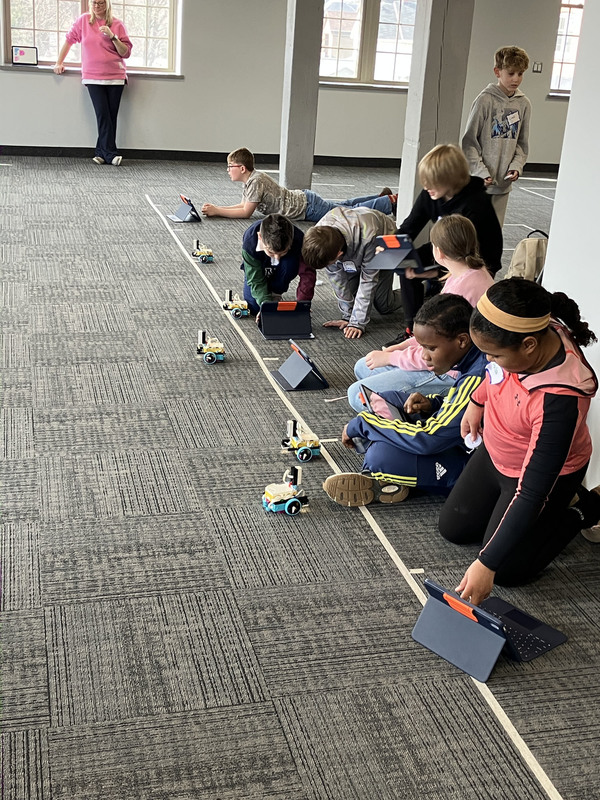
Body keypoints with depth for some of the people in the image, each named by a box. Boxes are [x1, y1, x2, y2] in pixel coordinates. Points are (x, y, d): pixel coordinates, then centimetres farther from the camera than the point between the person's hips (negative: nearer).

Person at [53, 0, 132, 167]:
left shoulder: (117, 25, 5)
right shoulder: (83, 21, 8)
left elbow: (126, 53, 3)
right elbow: (69, 40, 17)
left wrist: (113, 37, -11)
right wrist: (59, 63, 15)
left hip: (115, 77, 1)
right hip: (93, 77, 0)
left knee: (111, 116, -3)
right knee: (103, 114, -12)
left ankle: (101, 152, 5)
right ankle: (111, 153, -12)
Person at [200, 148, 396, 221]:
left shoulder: (256, 182, -21)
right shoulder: (251, 179, 7)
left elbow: (246, 212, -23)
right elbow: (243, 205, 13)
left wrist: (217, 211, -20)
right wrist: (216, 208, 3)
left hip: (307, 207, -8)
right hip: (303, 198, 8)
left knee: (352, 212, -2)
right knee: (346, 206, 20)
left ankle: (390, 201, 7)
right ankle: (383, 197, 30)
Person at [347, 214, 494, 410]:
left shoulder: (463, 287, -28)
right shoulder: (476, 272, 4)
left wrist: (389, 357, -10)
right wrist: (405, 345, 8)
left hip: (449, 375, -11)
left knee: (357, 395, -13)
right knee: (363, 368, 19)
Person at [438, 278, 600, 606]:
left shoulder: (560, 399, -42)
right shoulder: (519, 337, -24)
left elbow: (532, 492, -38)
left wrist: (486, 564, -37)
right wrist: (478, 401, 14)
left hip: (545, 473, -7)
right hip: (494, 454, 7)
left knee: (507, 570, -5)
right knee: (453, 527, 15)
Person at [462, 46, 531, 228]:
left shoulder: (524, 104, 7)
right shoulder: (485, 100, -7)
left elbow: (522, 143, 14)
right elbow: (469, 141, -7)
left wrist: (516, 166, -3)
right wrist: (481, 171, -14)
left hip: (504, 182, 5)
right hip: (480, 181, -4)